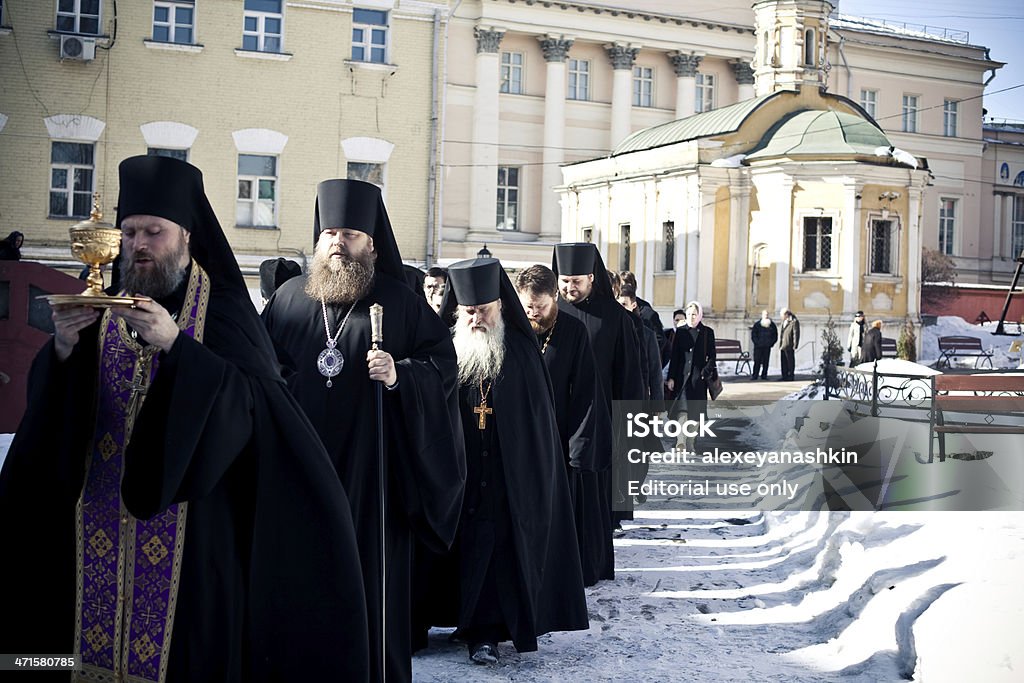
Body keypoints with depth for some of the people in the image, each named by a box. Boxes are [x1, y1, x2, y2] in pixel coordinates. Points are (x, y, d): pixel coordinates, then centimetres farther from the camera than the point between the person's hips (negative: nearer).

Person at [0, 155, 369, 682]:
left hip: (188, 528, -4)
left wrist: (175, 346, -27)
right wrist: (63, 350, -17)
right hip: (98, 521, 4)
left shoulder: (221, 308, -3)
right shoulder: (104, 305, 10)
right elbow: (50, 402, 4)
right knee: (97, 639, 7)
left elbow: (252, 403, -16)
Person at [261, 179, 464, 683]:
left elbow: (444, 364, -2)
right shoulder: (288, 298, 11)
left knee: (371, 572, 2)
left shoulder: (399, 302, 3)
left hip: (370, 467, -2)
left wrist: (400, 375, -18)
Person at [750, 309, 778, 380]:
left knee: (765, 361, 4)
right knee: (757, 361, -4)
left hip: (767, 347, 2)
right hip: (758, 347, -2)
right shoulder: (757, 324, 2)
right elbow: (753, 335, 2)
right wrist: (757, 343, -8)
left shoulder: (772, 325, 8)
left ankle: (764, 375, 10)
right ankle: (755, 375, -1)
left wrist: (771, 343, 1)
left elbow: (775, 335, 13)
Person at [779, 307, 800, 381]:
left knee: (790, 361, -3)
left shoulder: (794, 321, -7)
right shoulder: (784, 322, 20)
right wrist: (780, 345, 19)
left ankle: (791, 376, 1)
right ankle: (785, 376, 15)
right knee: (783, 361, 10)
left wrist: (795, 345, -16)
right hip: (782, 346, 9)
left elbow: (796, 334, -11)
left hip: (789, 346, -9)